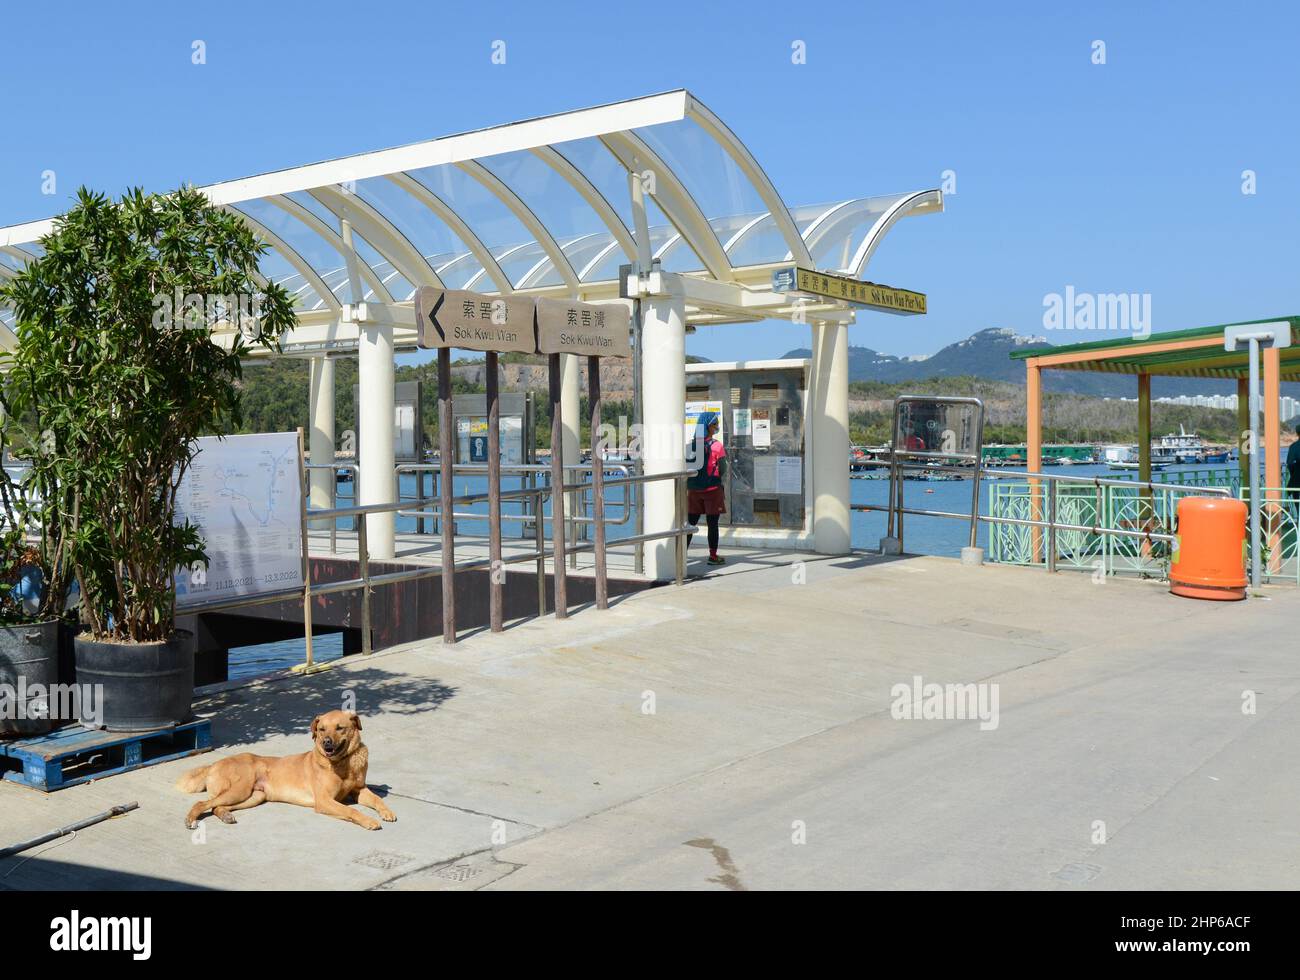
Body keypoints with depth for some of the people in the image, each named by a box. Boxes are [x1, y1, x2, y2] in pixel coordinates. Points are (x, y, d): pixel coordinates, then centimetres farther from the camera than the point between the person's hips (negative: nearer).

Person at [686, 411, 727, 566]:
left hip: (693, 489, 4)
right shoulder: (716, 446, -11)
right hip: (712, 489, -4)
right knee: (712, 523, 5)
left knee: (691, 522, 10)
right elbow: (723, 470, -8)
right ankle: (713, 556, 11)